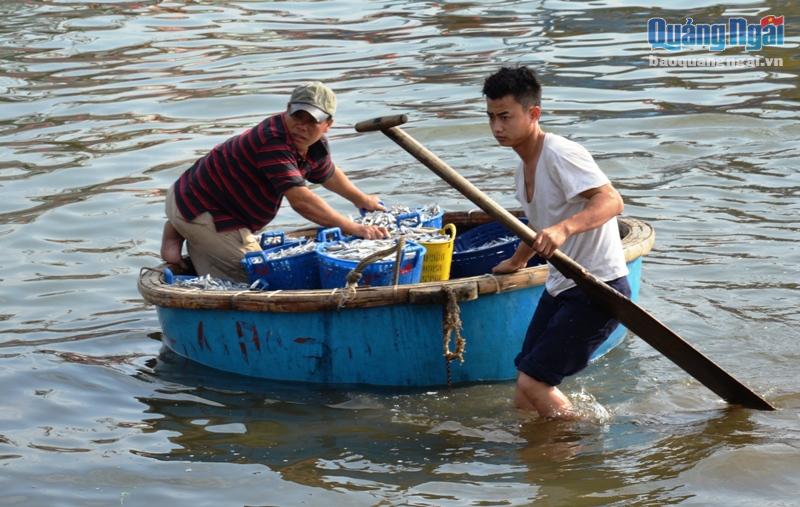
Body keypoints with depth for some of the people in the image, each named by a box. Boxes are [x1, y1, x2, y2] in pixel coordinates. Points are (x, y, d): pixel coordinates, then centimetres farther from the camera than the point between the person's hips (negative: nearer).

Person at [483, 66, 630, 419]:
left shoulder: (560, 154, -17)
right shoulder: (524, 169, 12)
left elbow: (611, 201, -30)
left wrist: (564, 229, -47)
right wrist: (518, 261, 49)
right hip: (561, 287, 10)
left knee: (532, 383, -14)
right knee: (524, 401, 6)